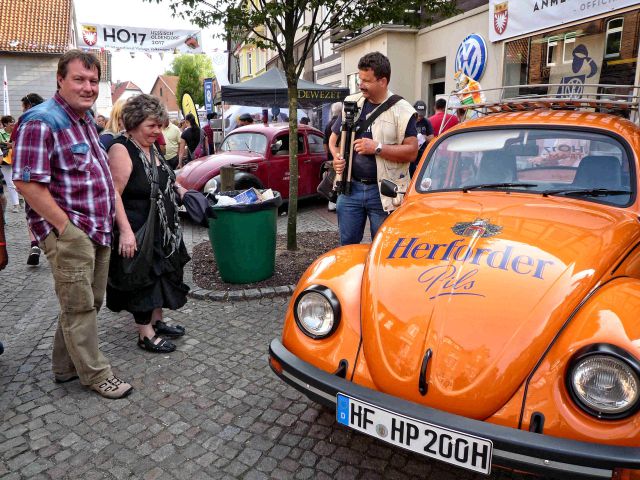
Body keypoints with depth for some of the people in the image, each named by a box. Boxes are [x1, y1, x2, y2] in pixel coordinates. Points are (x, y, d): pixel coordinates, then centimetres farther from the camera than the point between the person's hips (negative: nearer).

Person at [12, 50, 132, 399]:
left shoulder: (86, 120, 15)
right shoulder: (41, 122, -14)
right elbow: (28, 183, -19)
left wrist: (105, 224, 15)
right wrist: (66, 226, -18)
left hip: (98, 231, 9)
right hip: (68, 234, -9)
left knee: (88, 304, 17)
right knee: (79, 307, 3)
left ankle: (66, 366, 33)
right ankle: (95, 374, 17)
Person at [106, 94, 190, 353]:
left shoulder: (150, 148, 11)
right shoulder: (122, 150, -18)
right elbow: (114, 193, -24)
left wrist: (180, 190, 11)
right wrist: (125, 231, -30)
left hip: (162, 230, 9)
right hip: (138, 233, -9)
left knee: (160, 274, 18)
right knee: (142, 278, 2)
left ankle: (157, 321, 34)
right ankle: (146, 334, 15)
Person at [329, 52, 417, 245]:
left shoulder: (402, 110, -4)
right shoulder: (351, 104, 9)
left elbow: (412, 152, -10)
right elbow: (334, 138, 19)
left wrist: (377, 148, -18)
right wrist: (336, 157, -2)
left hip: (384, 192, -3)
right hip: (350, 187, 4)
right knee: (347, 245, 13)